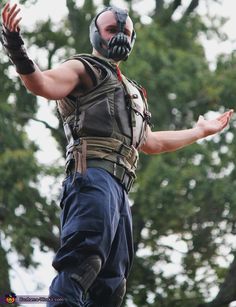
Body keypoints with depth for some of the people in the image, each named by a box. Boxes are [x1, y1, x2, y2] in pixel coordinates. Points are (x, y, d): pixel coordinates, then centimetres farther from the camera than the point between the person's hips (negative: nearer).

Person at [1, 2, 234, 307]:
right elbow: (46, 84, -13)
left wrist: (200, 131, 53)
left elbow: (150, 142, 44)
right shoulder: (83, 69, 10)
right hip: (94, 174, -9)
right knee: (84, 259, -30)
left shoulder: (130, 90, 36)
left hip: (118, 188, 9)